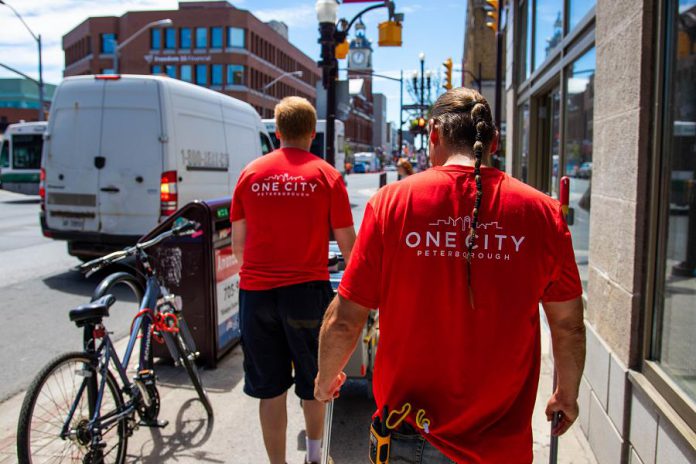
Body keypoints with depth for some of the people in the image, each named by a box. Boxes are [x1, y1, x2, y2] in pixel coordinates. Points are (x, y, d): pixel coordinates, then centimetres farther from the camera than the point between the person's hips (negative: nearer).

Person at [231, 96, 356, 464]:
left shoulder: (250, 173, 4)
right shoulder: (326, 175, -3)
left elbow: (238, 240, 9)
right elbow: (346, 241, -2)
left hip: (255, 292, 2)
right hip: (306, 289, -1)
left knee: (270, 388, 12)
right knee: (313, 379, 19)